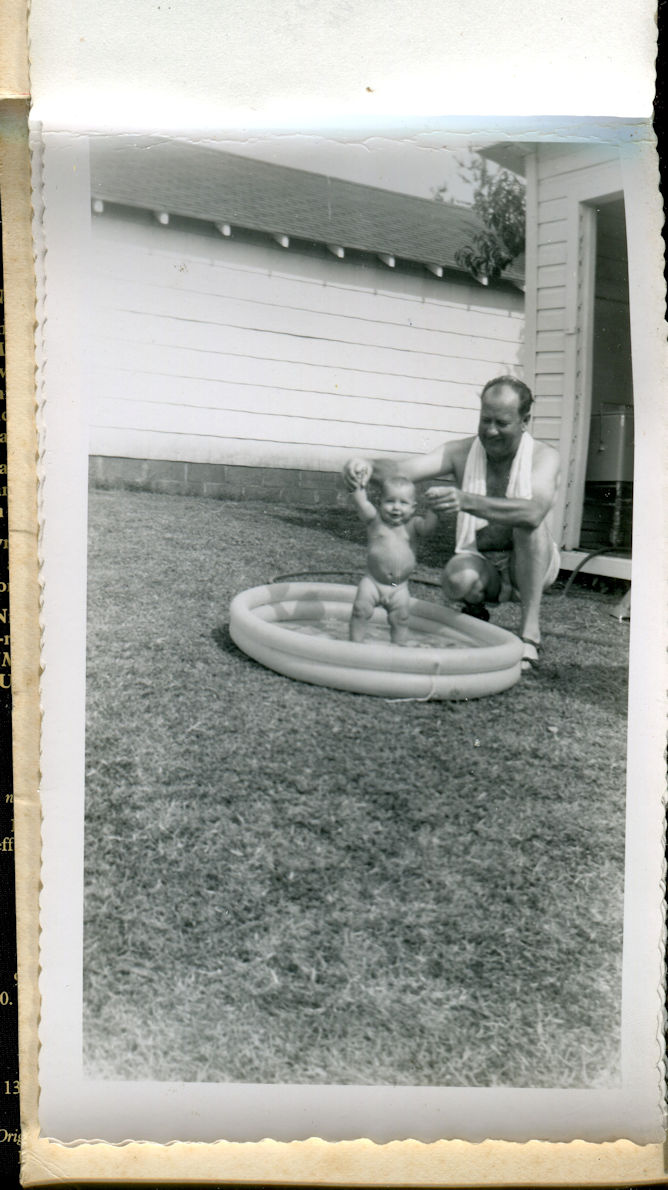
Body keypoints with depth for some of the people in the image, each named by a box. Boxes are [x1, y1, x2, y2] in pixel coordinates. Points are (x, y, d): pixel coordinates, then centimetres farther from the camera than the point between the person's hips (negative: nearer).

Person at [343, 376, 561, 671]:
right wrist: (366, 465, -45)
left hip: (528, 566, -1)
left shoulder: (543, 457, -15)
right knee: (457, 579, -34)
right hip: (480, 562, 1)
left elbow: (533, 512, -37)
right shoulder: (462, 453, -8)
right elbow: (401, 469, -21)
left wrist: (466, 501, -52)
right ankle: (475, 611, 5)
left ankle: (530, 630, -26)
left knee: (528, 521, -33)